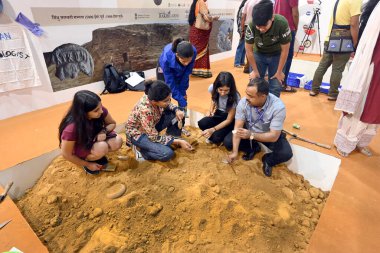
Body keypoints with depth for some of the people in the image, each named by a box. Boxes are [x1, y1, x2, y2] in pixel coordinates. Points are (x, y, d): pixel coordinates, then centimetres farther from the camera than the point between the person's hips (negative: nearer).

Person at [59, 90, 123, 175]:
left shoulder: (101, 111, -26)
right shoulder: (71, 128, -35)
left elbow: (112, 123, -5)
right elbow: (66, 155, -21)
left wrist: (104, 131, -26)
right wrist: (88, 164, -12)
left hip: (94, 140, 5)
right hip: (79, 148, -4)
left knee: (118, 141, -21)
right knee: (102, 147, -33)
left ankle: (96, 154, 5)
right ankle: (87, 159, 0)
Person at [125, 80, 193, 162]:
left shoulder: (153, 97, -20)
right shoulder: (145, 111, -39)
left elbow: (168, 105, 4)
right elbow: (154, 138, -29)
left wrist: (177, 110, -18)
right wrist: (178, 142, -26)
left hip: (152, 125, 7)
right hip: (138, 133, -7)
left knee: (176, 114, -10)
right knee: (167, 153, -24)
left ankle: (171, 138, 9)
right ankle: (140, 148, -2)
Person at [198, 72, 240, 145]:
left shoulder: (235, 97, -29)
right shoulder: (212, 88, -18)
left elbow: (229, 120, -21)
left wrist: (213, 129, -31)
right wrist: (210, 111, -9)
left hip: (231, 119, -4)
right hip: (219, 113, 4)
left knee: (216, 137, -28)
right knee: (202, 124, -26)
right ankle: (212, 136, 3)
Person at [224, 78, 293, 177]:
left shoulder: (278, 107, -33)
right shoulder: (243, 102, -26)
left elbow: (274, 136, -31)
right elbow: (238, 128, -22)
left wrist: (251, 135, -46)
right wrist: (235, 152, -26)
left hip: (270, 134, -2)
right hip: (248, 130, 3)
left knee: (286, 154, -26)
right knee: (228, 141, -16)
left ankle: (268, 160, 8)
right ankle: (253, 148, 9)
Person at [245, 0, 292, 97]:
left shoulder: (282, 24, -33)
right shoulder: (251, 26, -30)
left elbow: (284, 50, -18)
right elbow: (249, 50, -15)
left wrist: (279, 71, -11)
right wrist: (255, 71, -8)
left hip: (276, 55, 0)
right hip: (259, 54, 1)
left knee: (275, 87, -4)